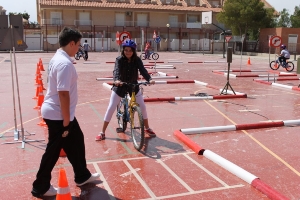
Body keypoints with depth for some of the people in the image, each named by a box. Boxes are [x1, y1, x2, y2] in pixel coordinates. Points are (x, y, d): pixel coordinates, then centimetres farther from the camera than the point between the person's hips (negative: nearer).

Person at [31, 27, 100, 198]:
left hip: (57, 112, 10)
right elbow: (63, 94, -26)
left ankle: (82, 176, 34)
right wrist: (66, 121, -21)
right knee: (53, 150, 4)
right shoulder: (65, 63, -23)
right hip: (58, 115, -10)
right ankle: (40, 187, 22)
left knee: (77, 141, 19)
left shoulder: (58, 58, 9)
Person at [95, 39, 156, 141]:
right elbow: (116, 70, -32)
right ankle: (102, 133, 6)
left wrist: (149, 79, -43)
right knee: (111, 108, -4)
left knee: (142, 107, 2)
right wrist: (116, 80, -53)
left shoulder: (137, 60, -11)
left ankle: (147, 128, 23)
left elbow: (143, 70, -24)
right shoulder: (119, 60, -16)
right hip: (120, 86, -2)